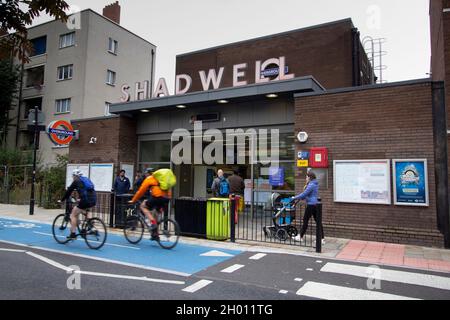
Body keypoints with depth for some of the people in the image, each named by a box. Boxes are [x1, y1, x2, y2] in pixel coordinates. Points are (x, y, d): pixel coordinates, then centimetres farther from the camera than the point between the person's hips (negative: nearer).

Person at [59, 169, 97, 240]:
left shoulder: (76, 182, 6)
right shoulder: (86, 179, 26)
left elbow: (68, 191, 9)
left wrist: (62, 200, 21)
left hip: (86, 201, -7)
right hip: (94, 201, 7)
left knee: (73, 215, 10)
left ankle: (73, 234, 7)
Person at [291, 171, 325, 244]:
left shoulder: (311, 185, -14)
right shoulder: (315, 184, 17)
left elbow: (304, 194, -16)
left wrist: (295, 198, -8)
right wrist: (298, 198, 16)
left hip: (311, 205, -9)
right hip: (315, 204, 10)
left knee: (305, 220, 0)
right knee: (317, 221, 8)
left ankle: (300, 237, 10)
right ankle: (322, 238, 10)